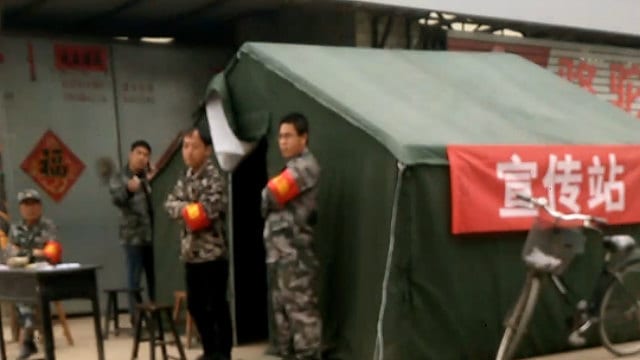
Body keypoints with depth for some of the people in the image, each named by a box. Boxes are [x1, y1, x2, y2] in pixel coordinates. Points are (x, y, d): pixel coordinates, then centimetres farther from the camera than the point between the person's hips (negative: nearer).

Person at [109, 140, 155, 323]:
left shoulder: (150, 176, 13)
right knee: (134, 278, -2)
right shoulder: (119, 178, 2)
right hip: (133, 236, -4)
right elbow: (116, 199, -18)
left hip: (153, 234, 4)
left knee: (155, 276, 10)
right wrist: (128, 189, -38)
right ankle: (136, 317, 4)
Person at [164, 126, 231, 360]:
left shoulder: (214, 177, -12)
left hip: (212, 253, -8)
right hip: (191, 252, 8)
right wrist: (189, 209, -11)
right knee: (195, 305, 15)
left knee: (216, 306, -1)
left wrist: (185, 210, -6)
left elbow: (207, 211, -22)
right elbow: (170, 204, 6)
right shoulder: (186, 177, 13)